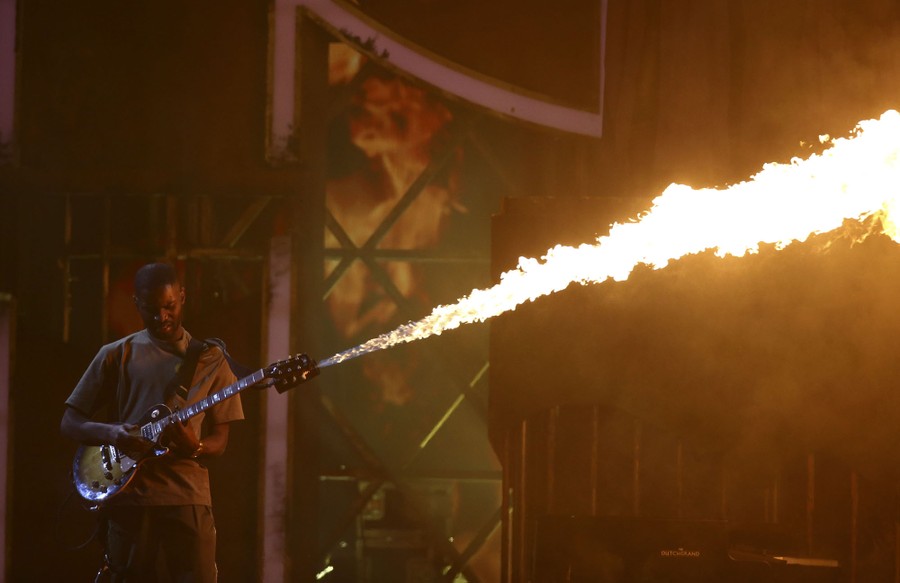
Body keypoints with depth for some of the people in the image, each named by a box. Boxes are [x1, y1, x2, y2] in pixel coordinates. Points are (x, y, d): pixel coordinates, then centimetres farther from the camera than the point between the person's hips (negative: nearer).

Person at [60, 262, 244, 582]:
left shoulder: (211, 358, 11)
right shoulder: (117, 355, 9)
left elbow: (219, 440, 10)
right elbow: (70, 423, 8)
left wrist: (195, 448, -14)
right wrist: (110, 433, -13)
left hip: (187, 497, 0)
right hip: (129, 497, 0)